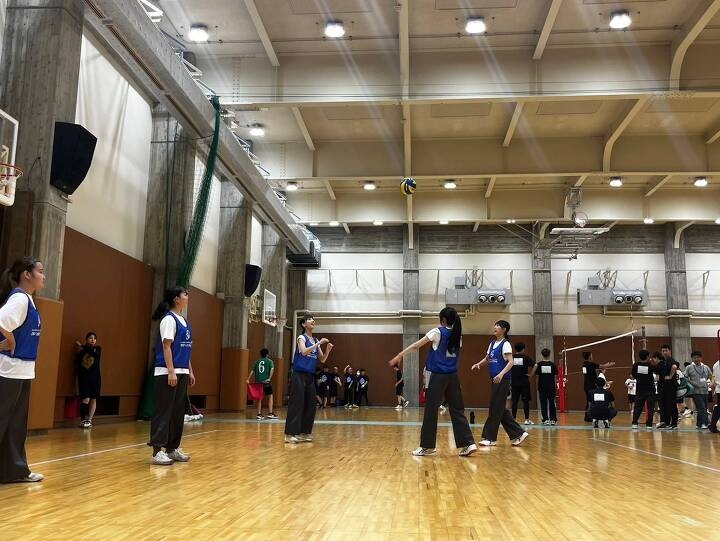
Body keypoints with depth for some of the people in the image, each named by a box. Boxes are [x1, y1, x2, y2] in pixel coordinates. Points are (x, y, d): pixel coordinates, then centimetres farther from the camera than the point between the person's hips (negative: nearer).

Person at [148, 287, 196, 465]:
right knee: (163, 412, -7)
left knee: (178, 412, 11)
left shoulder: (183, 321, 16)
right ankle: (157, 451, -3)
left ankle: (172, 448, 18)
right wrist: (171, 371, -20)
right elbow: (166, 346, -15)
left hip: (181, 373, 9)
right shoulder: (169, 319, -9)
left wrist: (190, 371, 19)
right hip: (167, 373, -9)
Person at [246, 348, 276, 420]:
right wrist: (269, 378, -16)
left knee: (259, 398, 10)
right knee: (270, 396, 7)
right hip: (266, 382, -3)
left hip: (258, 382, 4)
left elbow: (252, 371, 6)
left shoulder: (257, 361, 15)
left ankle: (259, 414, 7)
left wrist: (248, 379, 1)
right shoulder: (269, 361, 6)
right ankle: (270, 413, 2)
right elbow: (272, 369, -11)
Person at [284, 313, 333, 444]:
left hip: (310, 376, 7)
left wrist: (328, 350, -3)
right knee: (297, 404, -9)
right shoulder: (302, 338, -5)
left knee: (310, 405, 7)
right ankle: (290, 434, -6)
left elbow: (322, 360, 14)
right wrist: (319, 343, -24)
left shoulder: (316, 341, 14)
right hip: (299, 375, -7)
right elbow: (304, 351, -24)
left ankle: (304, 432, 15)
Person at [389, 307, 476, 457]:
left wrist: (398, 357, -1)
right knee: (457, 410, 8)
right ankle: (468, 444, 2)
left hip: (438, 377, -5)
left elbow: (415, 346, -5)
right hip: (453, 377, 6)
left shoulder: (437, 332, -7)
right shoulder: (457, 335, 9)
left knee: (430, 411, 3)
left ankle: (427, 446, 8)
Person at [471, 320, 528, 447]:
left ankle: (490, 438, 4)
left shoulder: (505, 344, -9)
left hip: (502, 380, -8)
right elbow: (487, 359, 24)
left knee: (495, 408, -4)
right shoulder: (492, 343, 14)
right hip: (495, 380, 8)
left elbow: (510, 362, -18)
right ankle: (518, 434, 17)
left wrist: (501, 374, -31)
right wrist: (478, 364, 4)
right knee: (500, 409, 10)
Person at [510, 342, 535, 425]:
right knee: (526, 401, 3)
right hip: (524, 382, -2)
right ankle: (527, 419, 3)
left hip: (514, 383, 2)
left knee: (514, 401, 6)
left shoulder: (511, 358, 3)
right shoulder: (526, 358, -3)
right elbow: (535, 365, -15)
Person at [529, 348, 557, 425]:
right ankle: (553, 419, 5)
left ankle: (545, 419, -1)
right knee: (552, 403, 8)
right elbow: (555, 376, -3)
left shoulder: (539, 364, -5)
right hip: (551, 387, 0)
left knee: (543, 404, 4)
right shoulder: (553, 364, -5)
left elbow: (532, 375, -6)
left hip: (542, 387, 0)